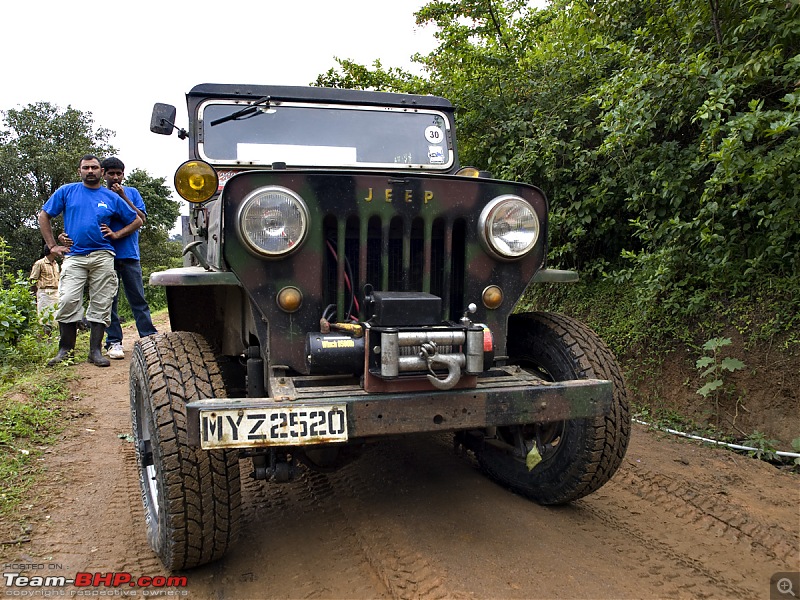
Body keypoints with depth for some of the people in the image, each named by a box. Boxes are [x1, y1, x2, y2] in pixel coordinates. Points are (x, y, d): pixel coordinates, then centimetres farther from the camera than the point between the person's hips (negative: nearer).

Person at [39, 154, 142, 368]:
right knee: (68, 302, -10)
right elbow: (44, 215, 14)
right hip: (74, 257, -1)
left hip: (103, 257, 1)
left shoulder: (112, 198, 12)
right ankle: (66, 350, 2)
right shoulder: (66, 191, 11)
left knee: (101, 305, -1)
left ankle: (95, 350, 6)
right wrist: (52, 245, 6)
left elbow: (137, 221, 18)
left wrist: (116, 234, 5)